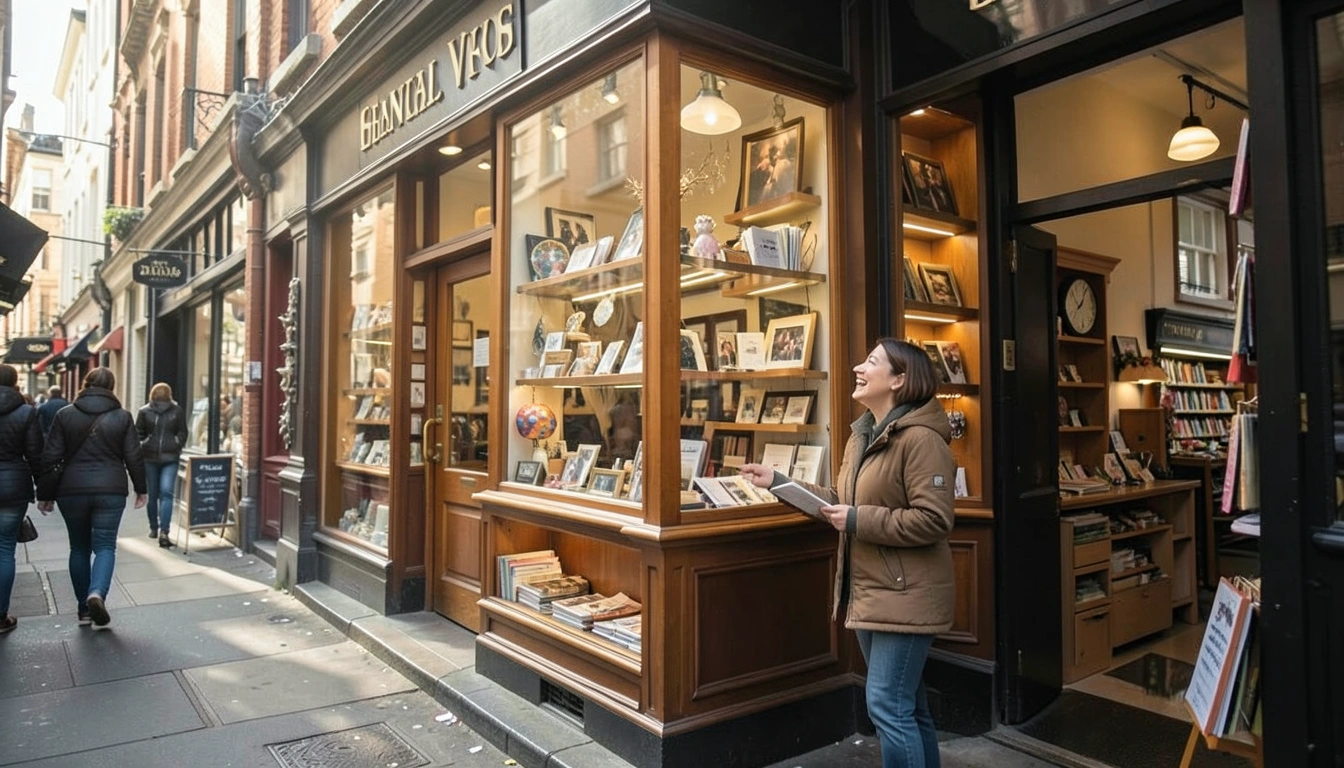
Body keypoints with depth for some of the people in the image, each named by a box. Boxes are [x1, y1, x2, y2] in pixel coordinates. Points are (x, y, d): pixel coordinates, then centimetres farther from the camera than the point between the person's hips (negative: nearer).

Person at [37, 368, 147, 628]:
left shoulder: (65, 415, 2)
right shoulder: (122, 417, -1)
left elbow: (50, 457, 1)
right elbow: (134, 457, 0)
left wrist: (44, 494, 9)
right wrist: (141, 489, 11)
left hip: (72, 490, 2)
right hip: (111, 490, -1)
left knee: (79, 548, 14)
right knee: (105, 546, 4)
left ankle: (84, 609, 18)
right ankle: (97, 593, -21)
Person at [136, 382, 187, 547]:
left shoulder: (177, 411, 2)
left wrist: (176, 447, 2)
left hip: (170, 459, -1)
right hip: (150, 458, 1)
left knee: (166, 493, -4)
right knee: (152, 494, 5)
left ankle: (163, 532, 1)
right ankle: (154, 527, 11)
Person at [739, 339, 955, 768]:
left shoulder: (921, 439, -18)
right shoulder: (862, 435, 11)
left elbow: (933, 520, -24)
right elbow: (841, 501, 14)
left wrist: (859, 522, -22)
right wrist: (778, 482, 7)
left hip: (904, 595, -9)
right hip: (869, 593, 9)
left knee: (887, 706, -5)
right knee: (906, 705, 19)